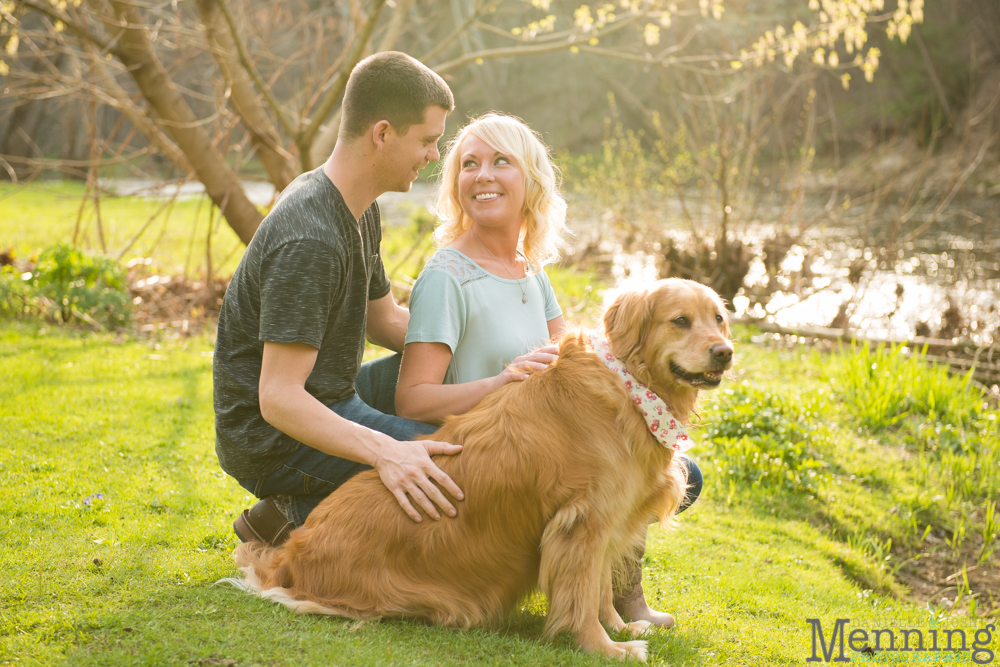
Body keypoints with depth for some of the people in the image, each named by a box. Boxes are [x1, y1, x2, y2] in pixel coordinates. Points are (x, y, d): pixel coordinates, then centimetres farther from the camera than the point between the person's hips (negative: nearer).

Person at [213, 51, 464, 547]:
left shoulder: (358, 209, 6)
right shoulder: (309, 242, -27)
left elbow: (384, 319, 17)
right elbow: (278, 398, -31)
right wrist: (383, 451, -45)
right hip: (275, 438, -10)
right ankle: (297, 516, -3)